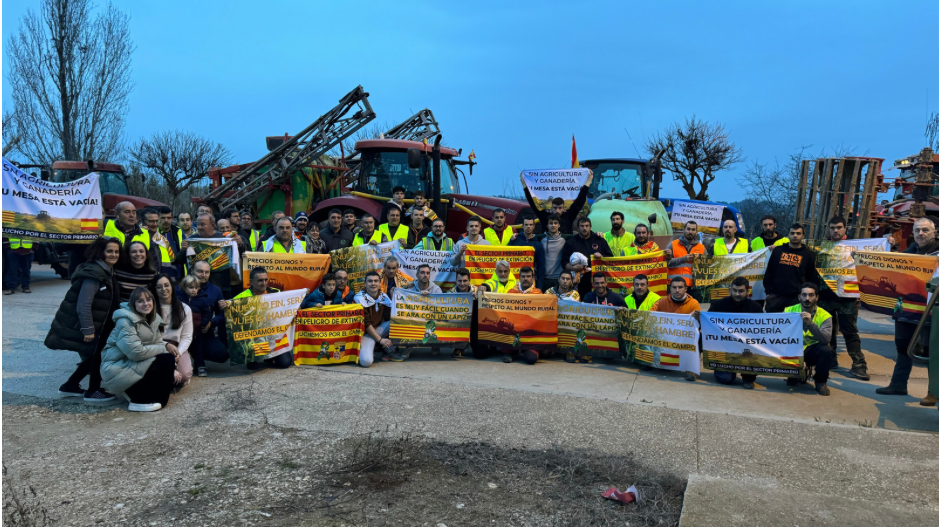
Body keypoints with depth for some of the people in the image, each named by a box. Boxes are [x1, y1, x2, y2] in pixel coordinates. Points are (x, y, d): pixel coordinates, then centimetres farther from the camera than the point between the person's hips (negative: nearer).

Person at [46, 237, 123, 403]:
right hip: (76, 325, -10)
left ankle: (70, 386, 29)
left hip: (93, 324, 10)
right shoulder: (95, 273, -22)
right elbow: (83, 304, -26)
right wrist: (88, 329, -25)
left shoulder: (107, 272, 10)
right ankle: (93, 392, 13)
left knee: (94, 355, 17)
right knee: (95, 355, -2)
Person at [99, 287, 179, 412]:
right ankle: (140, 400, -11)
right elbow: (135, 351, -27)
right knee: (166, 360, -23)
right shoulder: (125, 321, -20)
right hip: (116, 368, -9)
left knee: (170, 358, -9)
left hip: (132, 364, 9)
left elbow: (158, 342, 7)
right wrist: (165, 348, -21)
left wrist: (168, 346, -16)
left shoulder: (153, 319, 6)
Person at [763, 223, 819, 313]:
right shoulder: (778, 250, 9)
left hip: (796, 298, 0)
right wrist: (768, 292, 4)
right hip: (776, 295, 1)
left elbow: (812, 278, 9)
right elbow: (768, 273, 11)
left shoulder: (808, 254, 8)